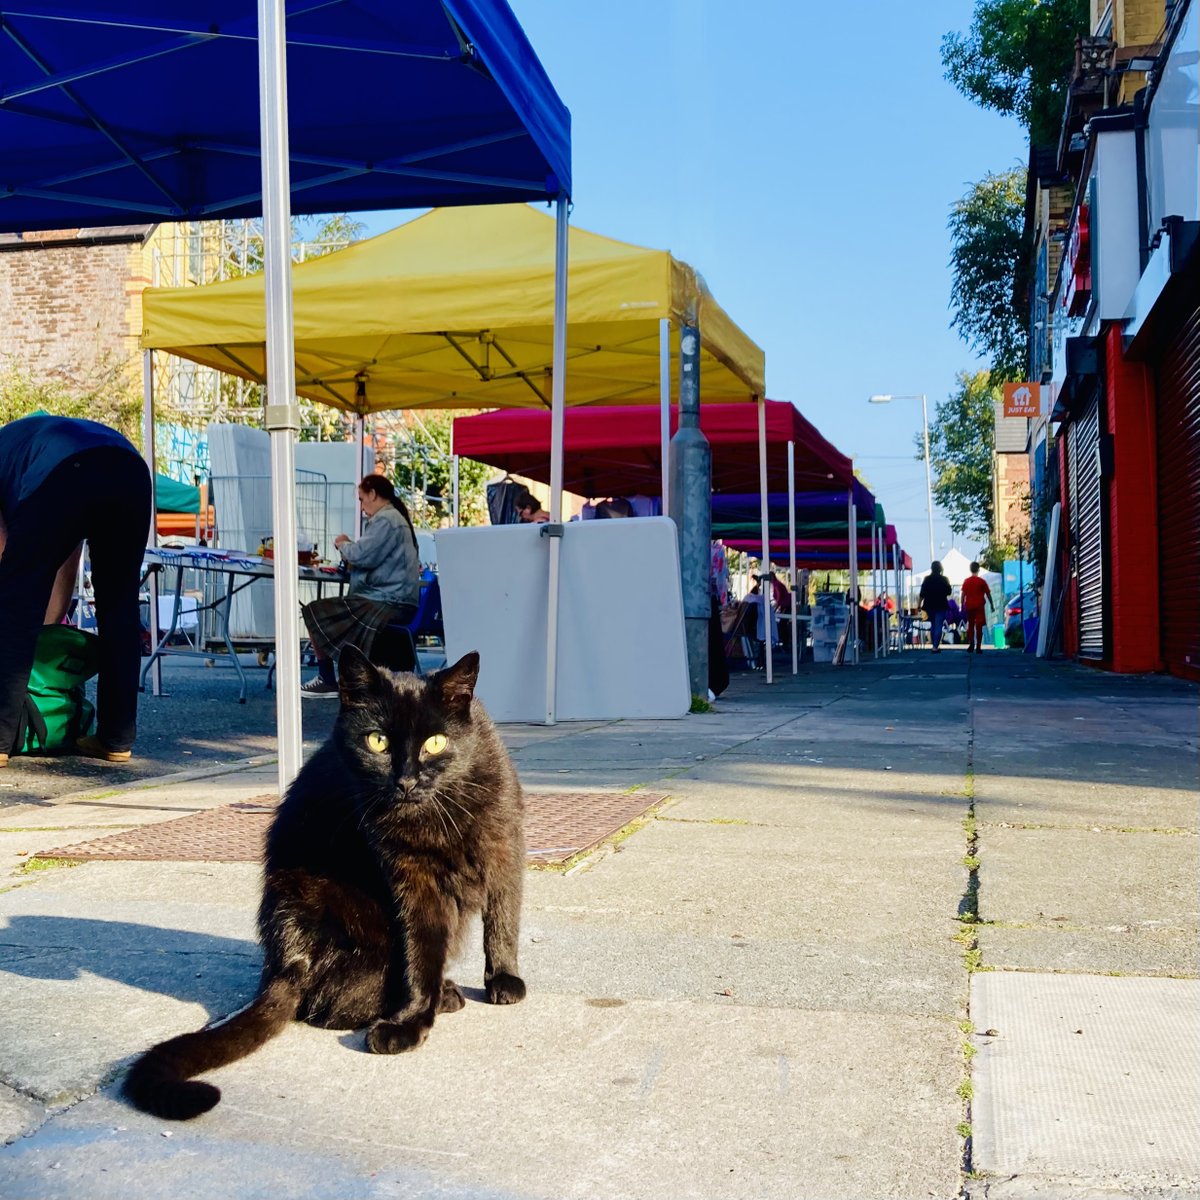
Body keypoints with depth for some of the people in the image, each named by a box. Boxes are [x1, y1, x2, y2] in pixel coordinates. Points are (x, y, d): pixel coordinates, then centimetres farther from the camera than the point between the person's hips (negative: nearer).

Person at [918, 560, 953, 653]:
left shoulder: (927, 579, -1)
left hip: (929, 606, 3)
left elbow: (922, 594, -2)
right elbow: (949, 591, 3)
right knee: (938, 626, -3)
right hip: (941, 606, -3)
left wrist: (919, 604, 6)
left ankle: (935, 646, 21)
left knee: (933, 625, 17)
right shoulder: (944, 579, -6)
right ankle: (936, 647, -11)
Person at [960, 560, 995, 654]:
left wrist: (962, 606, 6)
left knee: (970, 626, 14)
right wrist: (992, 605, 8)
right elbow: (988, 594, -2)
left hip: (969, 606, 2)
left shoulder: (966, 581, 1)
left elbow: (963, 594, 0)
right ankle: (978, 647, -4)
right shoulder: (982, 581, -5)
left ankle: (971, 645, 4)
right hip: (979, 606, -2)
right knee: (979, 626, 0)